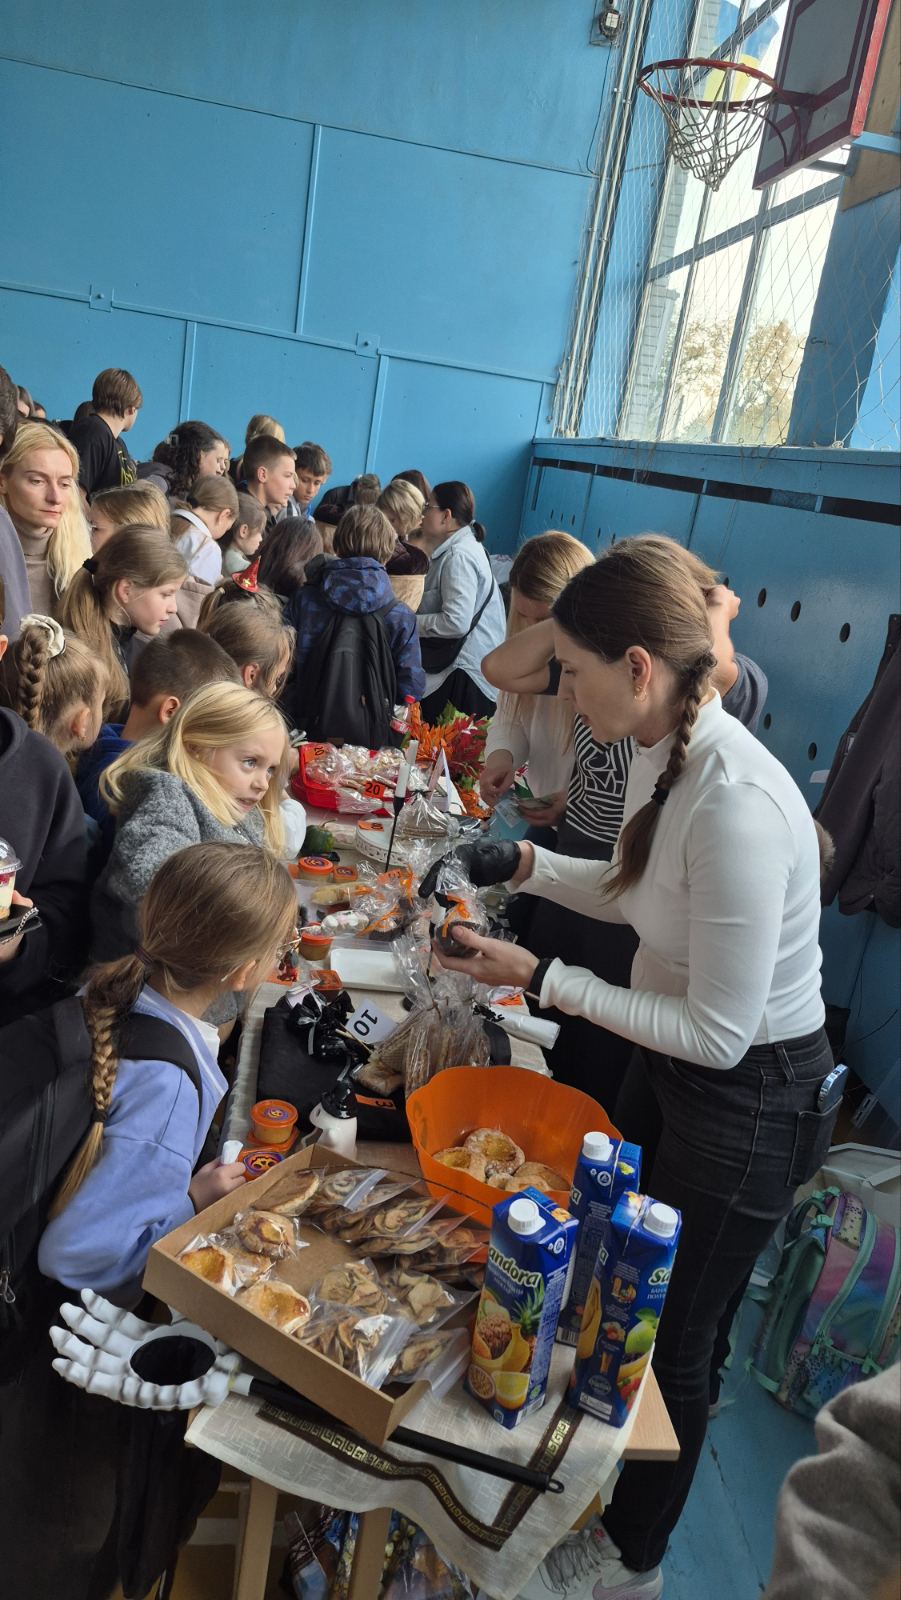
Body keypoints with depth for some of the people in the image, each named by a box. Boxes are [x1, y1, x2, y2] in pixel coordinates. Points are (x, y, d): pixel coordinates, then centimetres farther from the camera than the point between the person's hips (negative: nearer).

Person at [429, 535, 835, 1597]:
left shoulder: (736, 806, -34)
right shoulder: (664, 754, -6)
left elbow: (716, 1033, -28)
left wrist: (542, 981, -24)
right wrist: (522, 865, -1)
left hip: (750, 1103, -8)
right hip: (680, 1072, 8)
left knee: (667, 1343, 15)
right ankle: (605, 1490, 56)